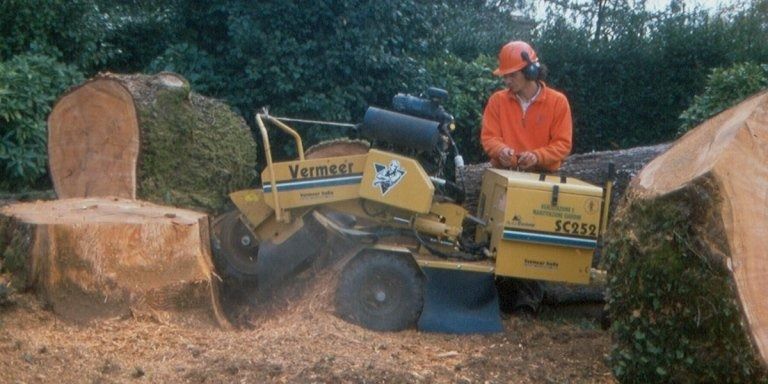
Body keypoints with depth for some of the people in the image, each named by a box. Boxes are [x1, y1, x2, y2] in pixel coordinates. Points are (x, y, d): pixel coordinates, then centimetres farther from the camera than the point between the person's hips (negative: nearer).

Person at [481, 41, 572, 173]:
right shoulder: (497, 100, 5)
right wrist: (501, 150, -19)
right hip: (503, 174, 1)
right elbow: (489, 137, 2)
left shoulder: (557, 101, -1)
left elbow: (562, 144, -3)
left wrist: (537, 156, -19)